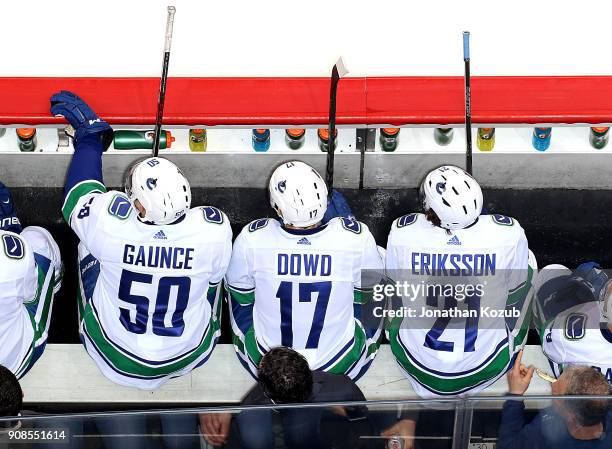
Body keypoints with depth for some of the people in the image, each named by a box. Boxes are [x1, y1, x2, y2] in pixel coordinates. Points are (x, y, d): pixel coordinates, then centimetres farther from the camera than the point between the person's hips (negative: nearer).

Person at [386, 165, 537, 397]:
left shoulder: (402, 232, -22)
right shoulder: (509, 233, -24)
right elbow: (514, 291, -5)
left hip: (419, 367, 1)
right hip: (485, 367, 0)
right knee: (527, 260, 20)